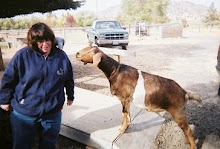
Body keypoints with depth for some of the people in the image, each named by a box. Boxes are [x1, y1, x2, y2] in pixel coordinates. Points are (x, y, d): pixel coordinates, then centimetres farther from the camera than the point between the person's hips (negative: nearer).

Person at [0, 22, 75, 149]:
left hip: (53, 113, 2)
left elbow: (69, 78, 8)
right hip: (24, 113, -1)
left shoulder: (61, 56, -4)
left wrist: (70, 96, 17)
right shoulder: (23, 55, -12)